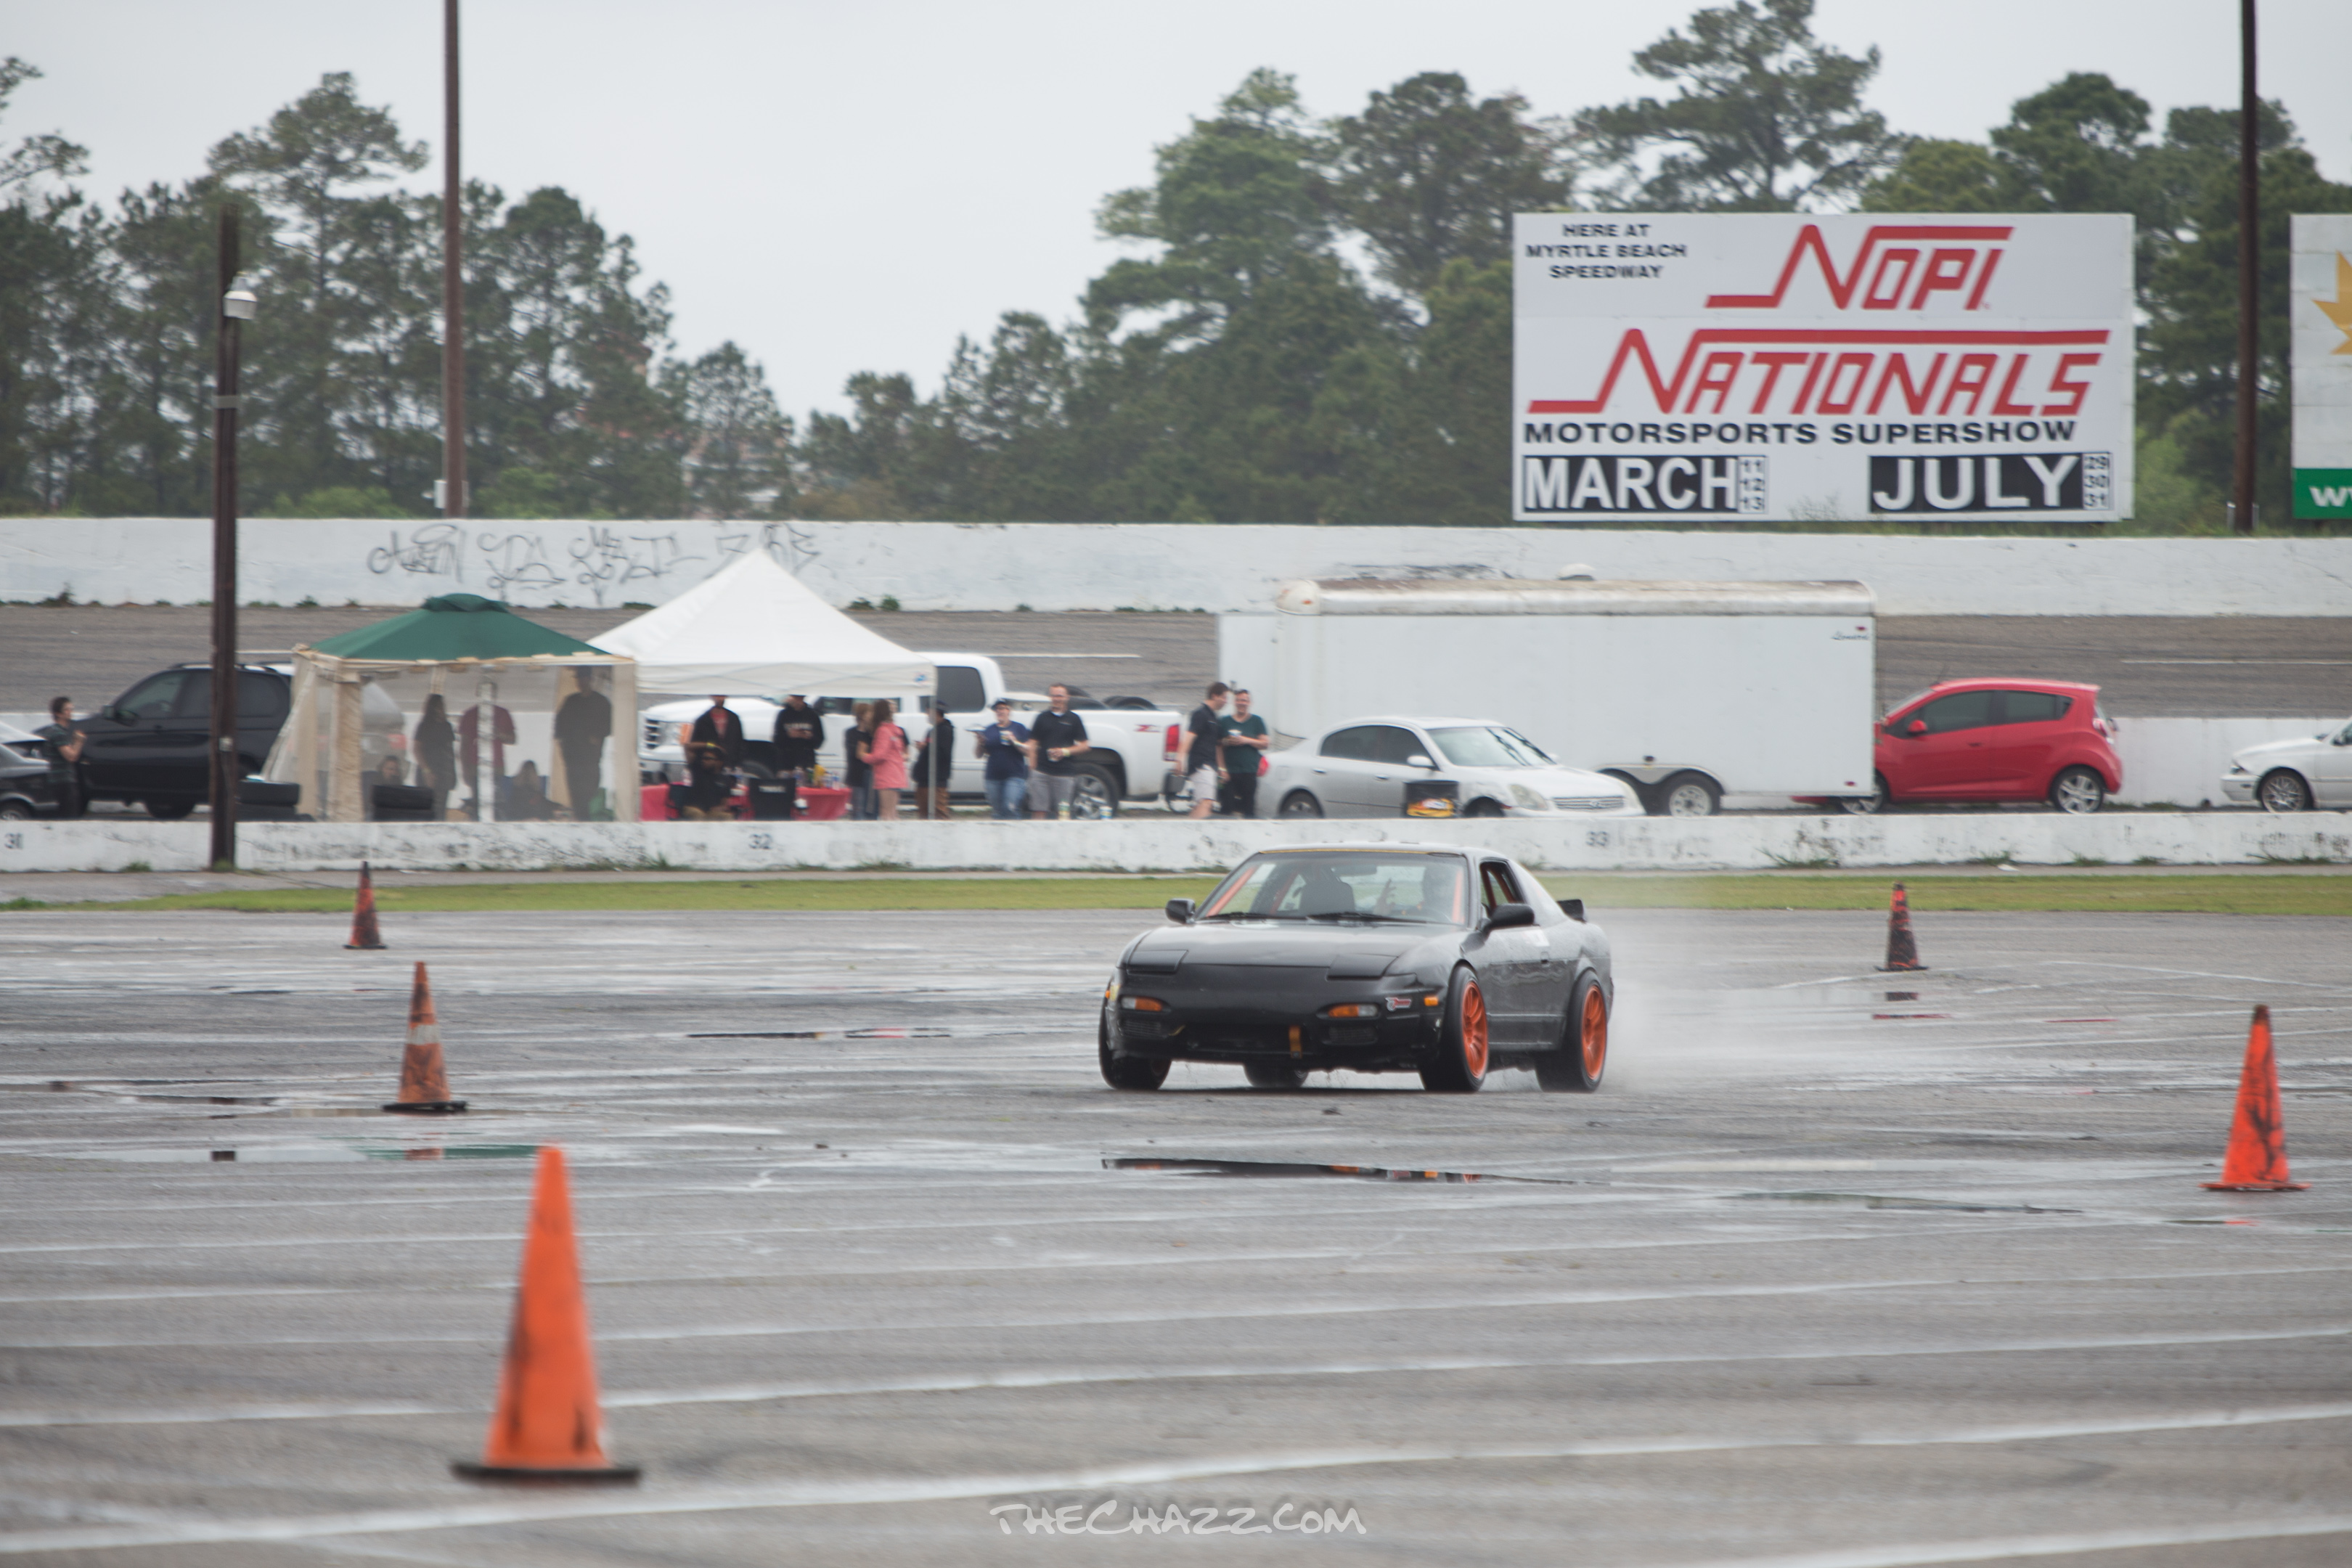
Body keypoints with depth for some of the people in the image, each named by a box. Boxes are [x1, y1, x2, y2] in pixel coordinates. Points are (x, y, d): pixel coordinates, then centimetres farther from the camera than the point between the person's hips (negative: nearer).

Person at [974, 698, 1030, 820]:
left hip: (1015, 777, -4)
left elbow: (1029, 752, 0)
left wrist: (1015, 742, -14)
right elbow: (978, 755, 15)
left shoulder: (1019, 729, 5)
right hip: (993, 777, 4)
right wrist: (979, 743, -5)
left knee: (1010, 808, -19)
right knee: (998, 812, 2)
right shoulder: (989, 731, 13)